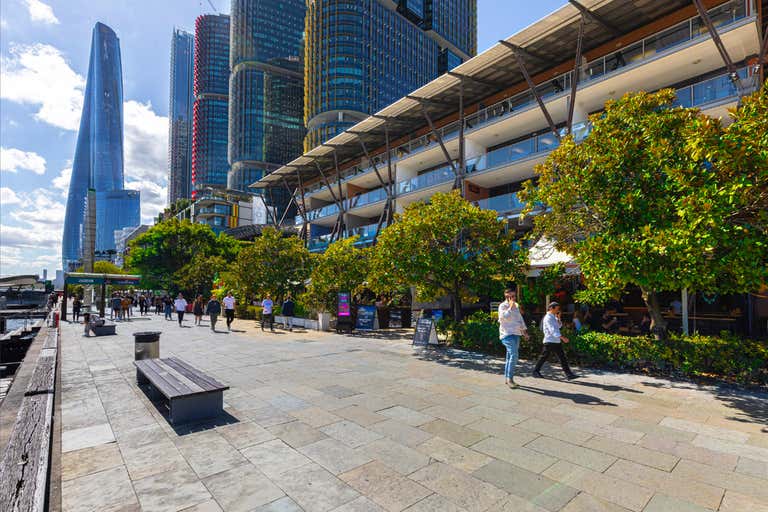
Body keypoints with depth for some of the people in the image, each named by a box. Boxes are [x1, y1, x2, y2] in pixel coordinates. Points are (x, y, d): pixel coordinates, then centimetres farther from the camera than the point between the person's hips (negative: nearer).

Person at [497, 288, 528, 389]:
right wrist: (510, 307, -17)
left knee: (511, 357, 11)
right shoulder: (502, 306, -6)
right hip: (507, 334, -8)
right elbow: (504, 317, -22)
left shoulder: (516, 306, 17)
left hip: (516, 334, 8)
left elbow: (520, 319, 25)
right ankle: (510, 378, -15)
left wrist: (524, 331, 22)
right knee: (513, 355, -19)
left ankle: (507, 378, 18)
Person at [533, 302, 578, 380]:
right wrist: (562, 337, -30)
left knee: (562, 357, 9)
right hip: (550, 342, -10)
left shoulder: (553, 317, 16)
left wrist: (558, 318, 7)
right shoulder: (548, 318, -15)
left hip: (556, 341, 10)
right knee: (544, 357, -3)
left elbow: (559, 326, 23)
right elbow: (552, 330, -24)